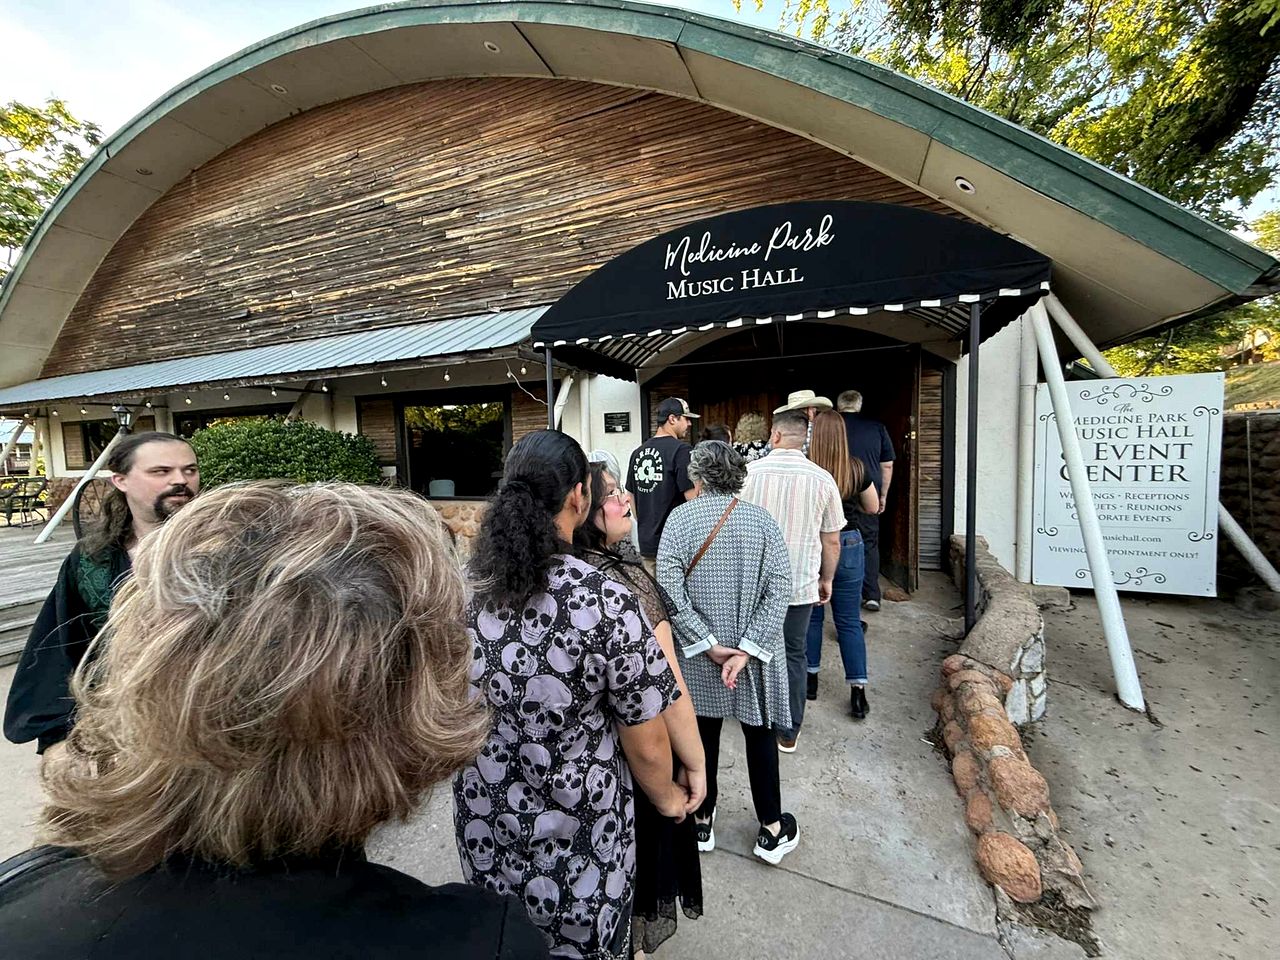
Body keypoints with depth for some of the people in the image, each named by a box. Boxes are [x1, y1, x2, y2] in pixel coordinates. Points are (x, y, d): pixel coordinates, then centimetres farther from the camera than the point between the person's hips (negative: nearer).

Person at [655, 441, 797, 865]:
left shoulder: (679, 518, -10)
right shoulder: (762, 519, -7)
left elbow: (670, 589, -16)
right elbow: (779, 589, -13)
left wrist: (709, 644, -13)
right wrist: (747, 650, -13)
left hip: (699, 654, 0)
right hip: (754, 651, 0)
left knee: (704, 733, 17)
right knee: (759, 733, 18)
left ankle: (702, 821, 37)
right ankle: (772, 829, 33)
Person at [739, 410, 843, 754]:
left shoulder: (749, 472, -10)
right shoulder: (823, 479, -6)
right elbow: (832, 540, 1)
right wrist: (827, 579, 16)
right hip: (800, 584, 0)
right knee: (794, 655, 16)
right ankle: (788, 733, 26)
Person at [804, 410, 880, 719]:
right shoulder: (855, 468, -6)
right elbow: (872, 507, 8)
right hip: (847, 545, 1)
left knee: (811, 616, 15)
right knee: (849, 621, 9)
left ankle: (810, 679, 27)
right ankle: (858, 691, 11)